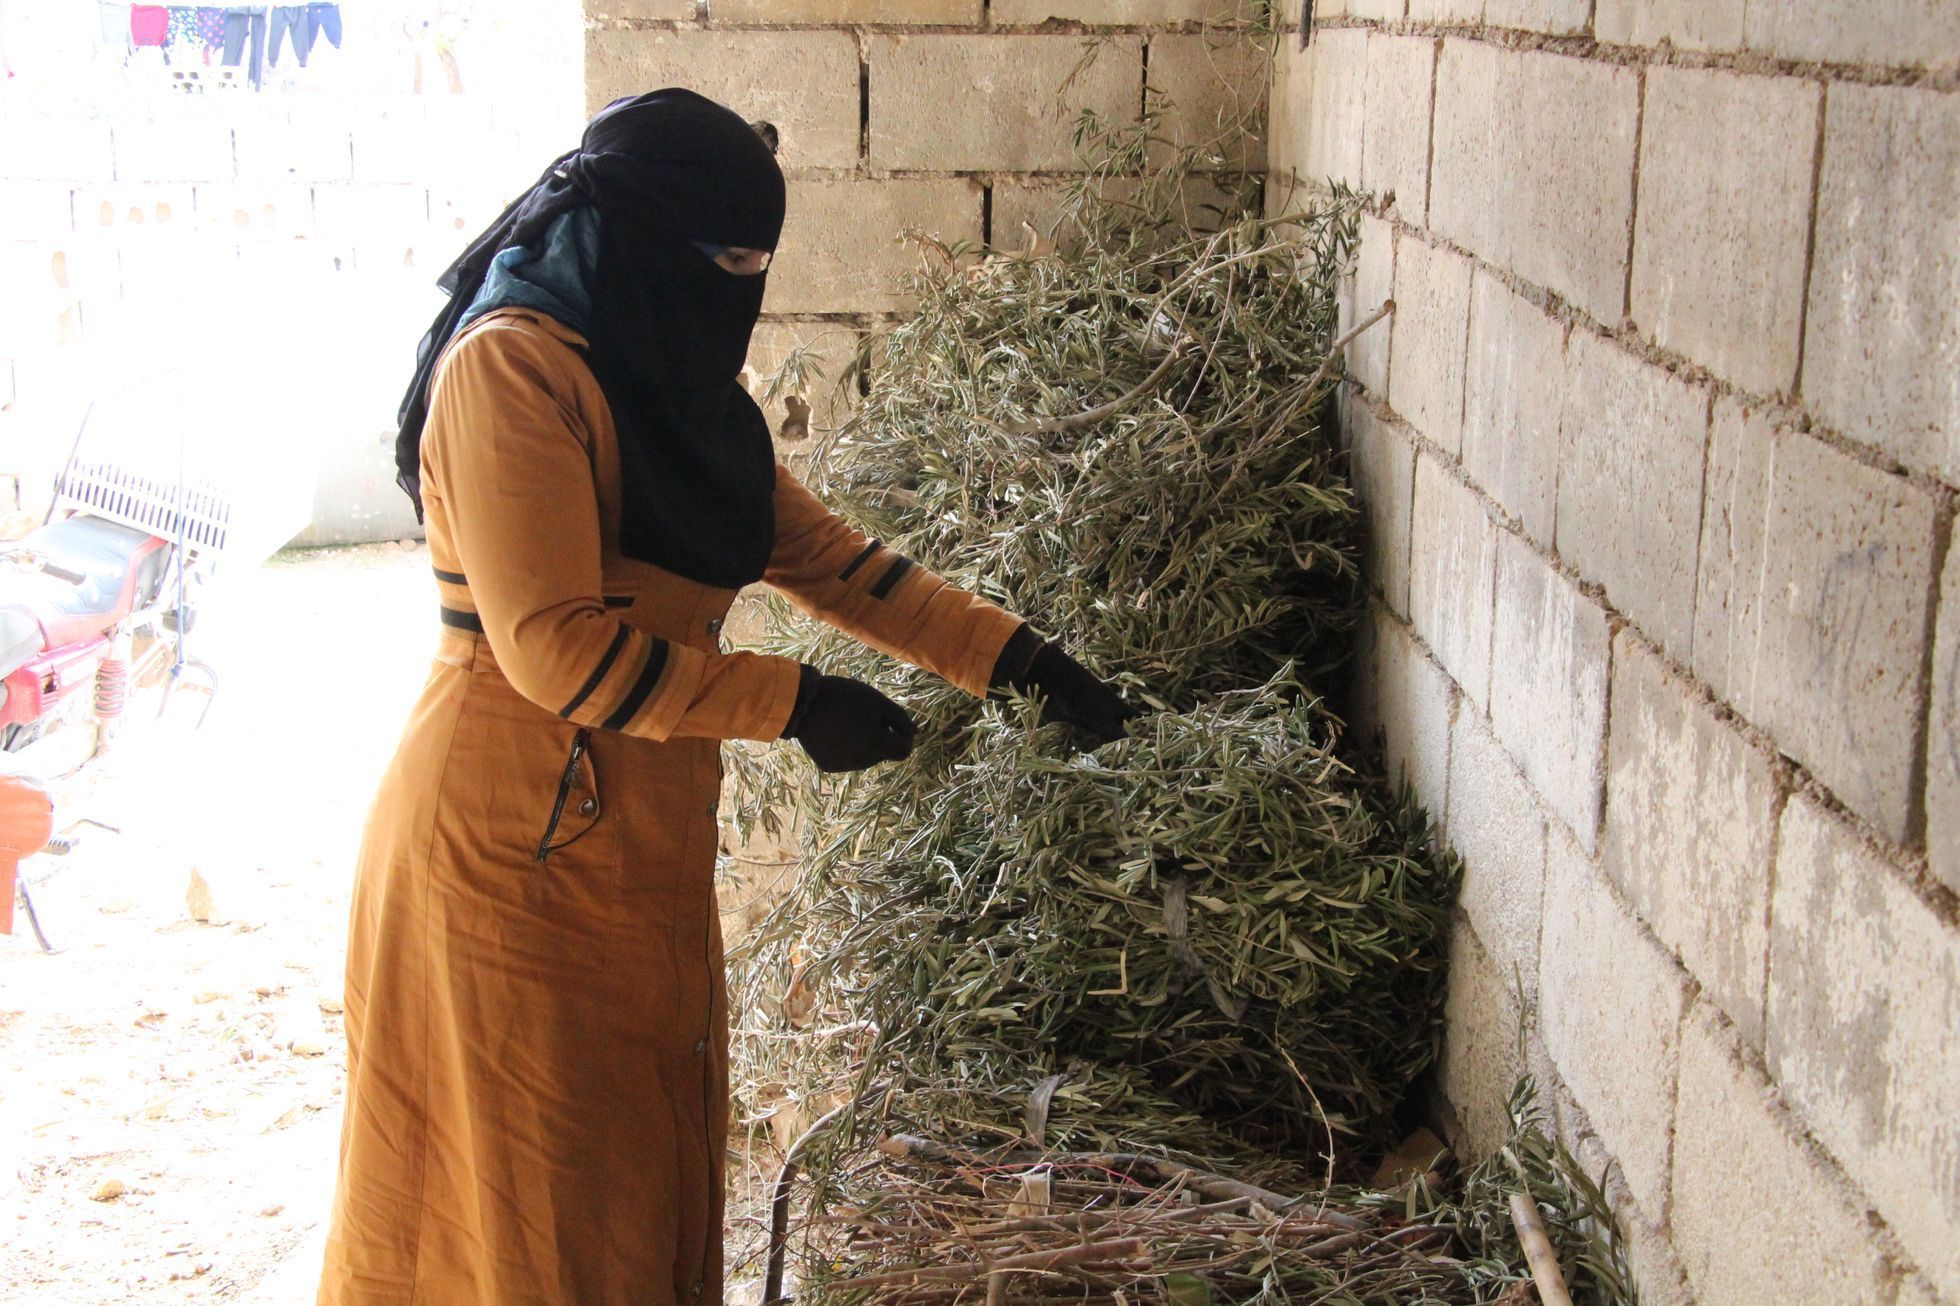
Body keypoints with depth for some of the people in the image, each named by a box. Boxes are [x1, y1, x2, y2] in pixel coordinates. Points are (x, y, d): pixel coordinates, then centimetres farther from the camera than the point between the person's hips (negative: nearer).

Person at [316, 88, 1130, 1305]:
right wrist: (794, 705, -16)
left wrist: (1017, 658, 7)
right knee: (530, 1196, 3)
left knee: (646, 1174, 15)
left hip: (638, 833, 8)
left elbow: (820, 551, 12)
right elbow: (554, 646, -22)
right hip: (520, 842, -8)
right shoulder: (512, 365, -16)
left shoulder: (662, 381, 12)